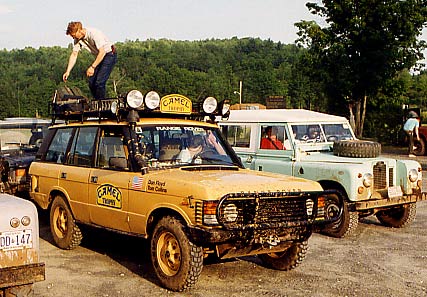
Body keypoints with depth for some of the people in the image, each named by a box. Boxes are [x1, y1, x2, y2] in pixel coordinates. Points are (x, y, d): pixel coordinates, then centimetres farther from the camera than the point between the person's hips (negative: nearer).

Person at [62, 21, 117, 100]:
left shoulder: (93, 34, -28)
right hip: (99, 56, 8)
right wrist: (68, 71, -6)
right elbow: (74, 55, 1)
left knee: (99, 82, -17)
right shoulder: (78, 39, -4)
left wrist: (92, 67, -33)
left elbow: (102, 52, -31)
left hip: (109, 54, -8)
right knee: (91, 83, 4)